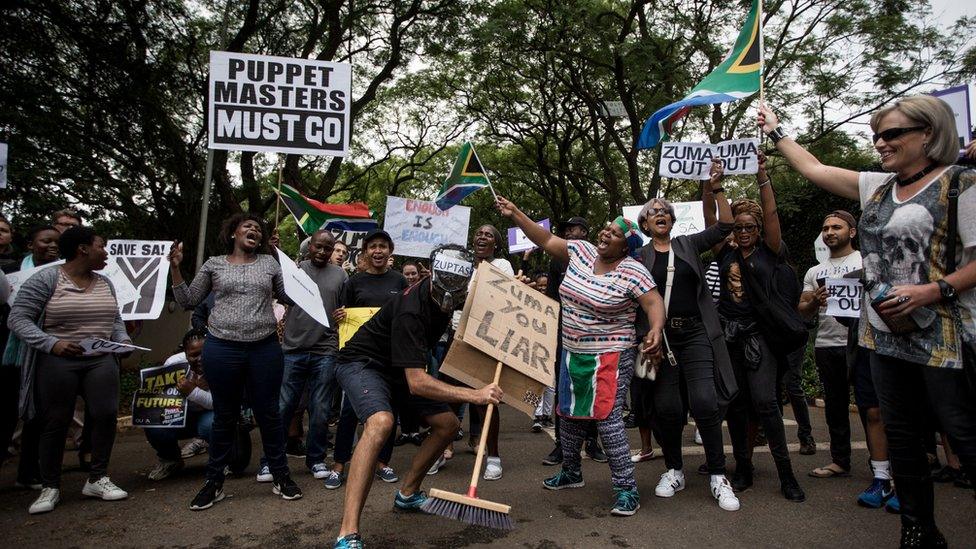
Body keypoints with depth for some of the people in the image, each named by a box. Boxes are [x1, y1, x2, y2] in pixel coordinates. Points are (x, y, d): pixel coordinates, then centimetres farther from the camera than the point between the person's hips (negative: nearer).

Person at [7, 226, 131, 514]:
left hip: (101, 361, 4)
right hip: (57, 362, -4)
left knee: (106, 414, -6)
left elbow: (115, 320, 18)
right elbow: (18, 319, -10)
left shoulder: (105, 283, 11)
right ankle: (50, 488, 19)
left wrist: (123, 339, -1)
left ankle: (97, 479, 9)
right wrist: (51, 344, -22)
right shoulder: (45, 280, -7)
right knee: (56, 423, 5)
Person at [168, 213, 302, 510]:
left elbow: (290, 297, 11)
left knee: (269, 413, 7)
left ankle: (281, 476, 20)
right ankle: (214, 481, 25)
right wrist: (175, 269, 0)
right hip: (222, 348, 0)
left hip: (265, 348, 1)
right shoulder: (214, 264, 8)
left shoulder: (270, 263, 10)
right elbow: (188, 300, 9)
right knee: (225, 416, 10)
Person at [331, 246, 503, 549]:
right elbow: (416, 383, -38)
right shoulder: (411, 309, -35)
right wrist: (474, 395, -44)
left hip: (398, 368, 8)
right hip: (362, 363, -8)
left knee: (448, 424, 4)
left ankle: (407, 494, 21)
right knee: (381, 422, -36)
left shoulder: (451, 293, -10)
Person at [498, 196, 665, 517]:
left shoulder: (632, 272, -15)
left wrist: (656, 331, -39)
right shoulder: (582, 252, 2)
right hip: (572, 353, 7)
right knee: (570, 413, 17)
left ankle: (627, 490, 0)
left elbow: (654, 303, -20)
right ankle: (570, 472, 37)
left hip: (610, 356, -7)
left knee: (607, 417, -12)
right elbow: (546, 240, 4)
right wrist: (515, 214, 0)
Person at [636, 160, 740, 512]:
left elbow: (725, 226, 2)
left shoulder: (689, 245, 12)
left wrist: (716, 188, -5)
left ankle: (718, 476, 4)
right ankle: (674, 471, 19)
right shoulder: (640, 256, 7)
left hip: (696, 333, 0)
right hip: (660, 336, 0)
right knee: (666, 406, 0)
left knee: (704, 401, -11)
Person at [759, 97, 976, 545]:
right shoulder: (877, 186, 13)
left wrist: (932, 291, -22)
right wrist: (775, 132, 23)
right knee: (900, 433, 12)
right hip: (885, 333, 7)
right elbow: (813, 169, 19)